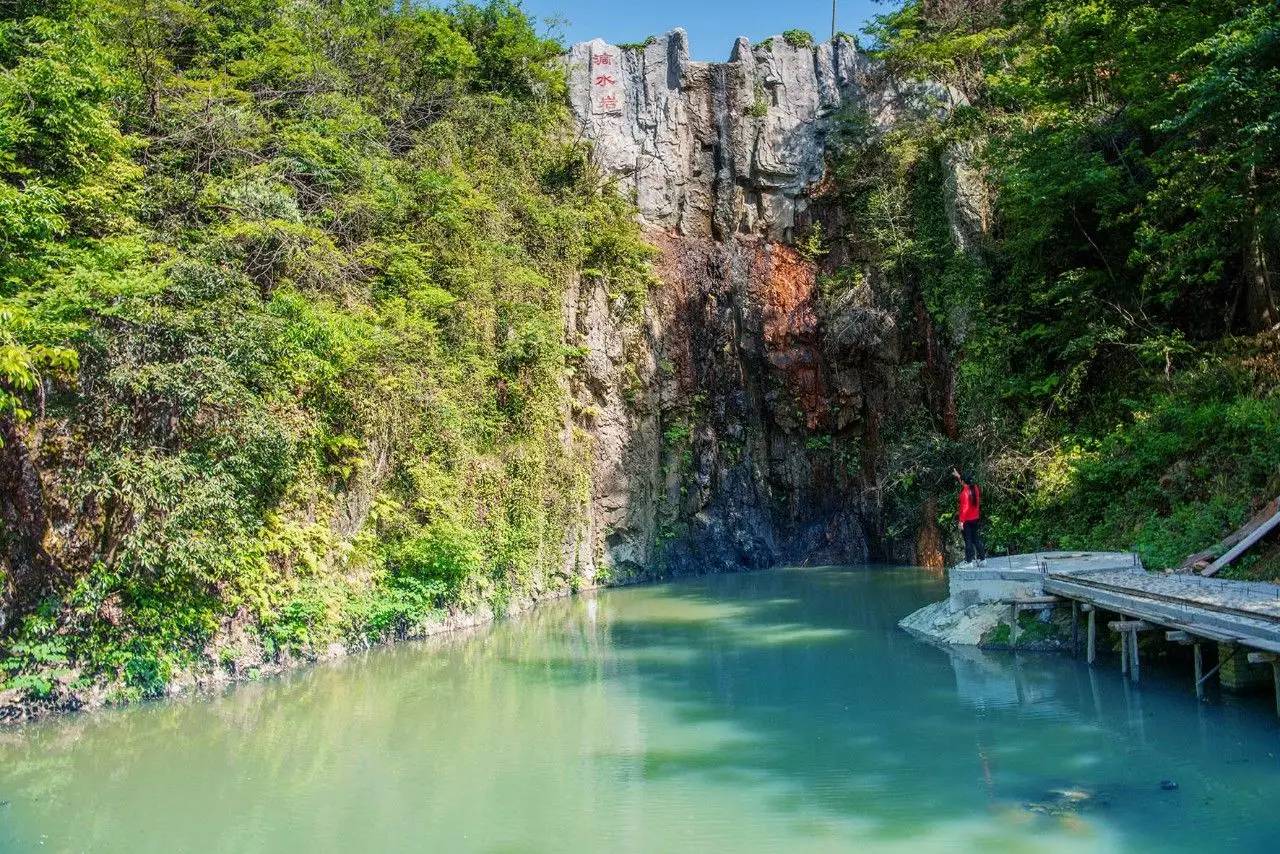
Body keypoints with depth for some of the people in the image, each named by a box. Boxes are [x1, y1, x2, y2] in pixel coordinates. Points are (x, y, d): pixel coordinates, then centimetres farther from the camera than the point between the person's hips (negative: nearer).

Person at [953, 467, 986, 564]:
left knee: (968, 541, -2)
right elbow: (965, 482, 26)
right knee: (976, 539, 15)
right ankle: (982, 558, 17)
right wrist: (958, 475, 37)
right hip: (976, 519, 8)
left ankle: (969, 561, 0)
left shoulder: (965, 492, -20)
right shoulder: (975, 488, 3)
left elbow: (965, 507, -22)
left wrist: (961, 521, -20)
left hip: (967, 520, -8)